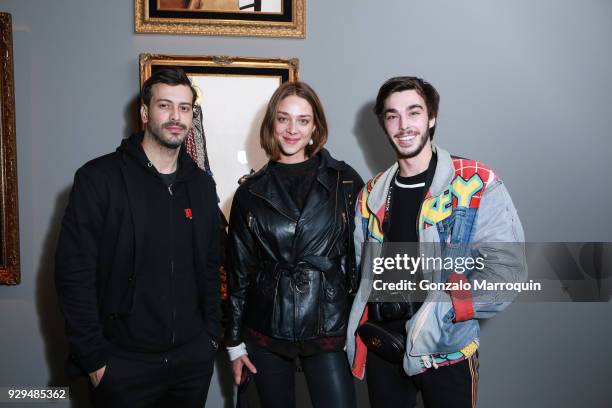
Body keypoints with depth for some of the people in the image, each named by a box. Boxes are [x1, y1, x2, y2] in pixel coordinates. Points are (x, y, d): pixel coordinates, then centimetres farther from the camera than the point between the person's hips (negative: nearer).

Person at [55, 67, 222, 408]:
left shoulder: (203, 185, 6)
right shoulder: (99, 178, -9)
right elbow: (75, 275, -11)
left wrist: (212, 336, 6)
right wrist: (94, 357, -11)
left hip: (193, 358, 4)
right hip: (124, 363, -4)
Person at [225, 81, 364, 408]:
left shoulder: (344, 182, -2)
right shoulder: (250, 192, 3)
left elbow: (361, 257, 1)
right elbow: (239, 270, 7)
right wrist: (234, 341, 8)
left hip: (328, 329, -1)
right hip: (266, 331, 2)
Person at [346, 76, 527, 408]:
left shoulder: (477, 185, -9)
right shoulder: (371, 195, 6)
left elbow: (506, 270, -15)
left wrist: (440, 310, -26)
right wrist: (353, 330, 6)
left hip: (447, 351, -4)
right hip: (379, 346, 4)